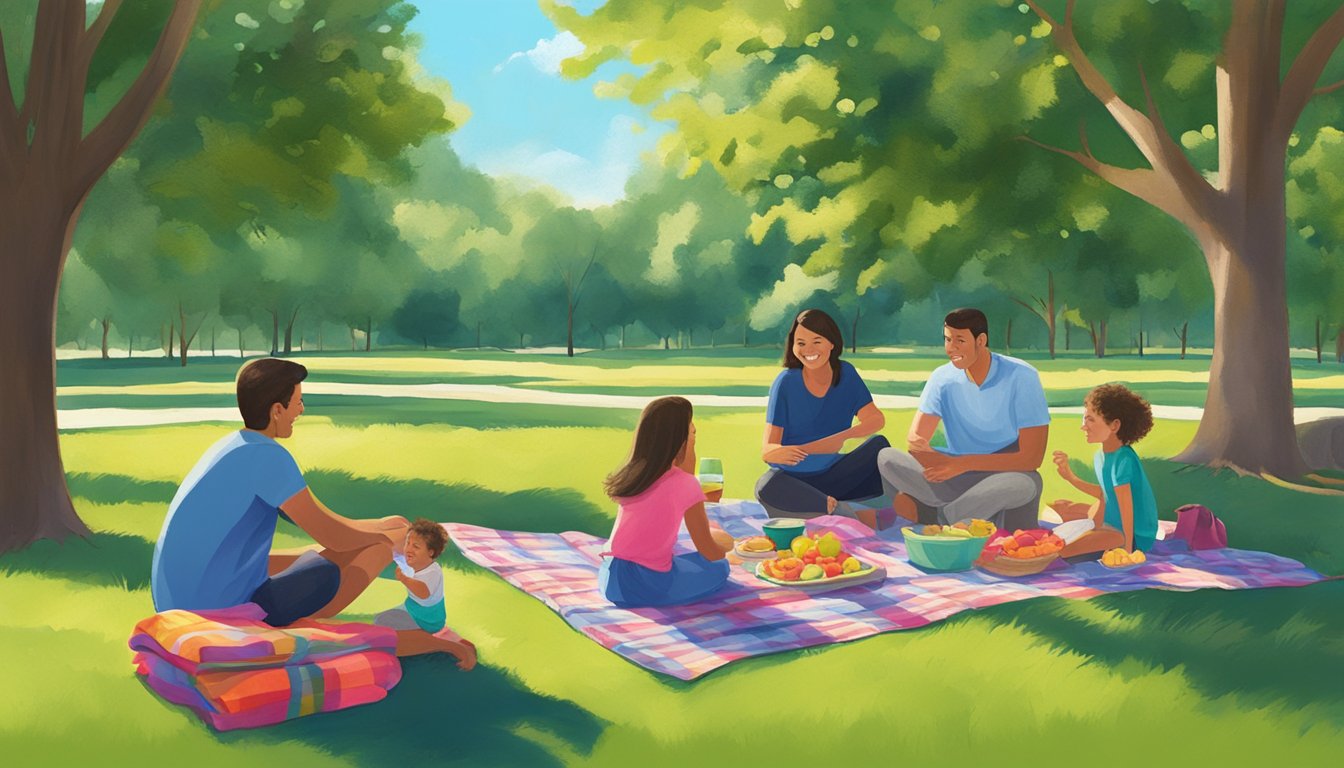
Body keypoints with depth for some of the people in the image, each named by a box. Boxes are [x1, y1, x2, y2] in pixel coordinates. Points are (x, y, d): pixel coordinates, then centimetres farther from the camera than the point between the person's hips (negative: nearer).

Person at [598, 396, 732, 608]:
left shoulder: (633, 473, 5)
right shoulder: (684, 485, -12)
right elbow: (709, 552, -3)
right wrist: (726, 547, 19)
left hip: (608, 577, 6)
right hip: (645, 586, -6)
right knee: (718, 568, 15)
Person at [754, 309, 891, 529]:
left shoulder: (846, 374, 0)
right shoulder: (786, 382, -10)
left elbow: (876, 419, -8)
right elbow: (767, 449, -15)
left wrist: (842, 436, -28)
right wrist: (780, 453, -40)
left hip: (833, 475, 3)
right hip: (793, 479, -3)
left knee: (878, 445, -19)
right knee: (768, 486, -36)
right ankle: (855, 516, -34)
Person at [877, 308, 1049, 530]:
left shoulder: (1021, 377, -11)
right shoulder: (943, 378, 0)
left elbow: (1032, 457, -16)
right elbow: (914, 438, -4)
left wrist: (965, 463, -24)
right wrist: (918, 445, -32)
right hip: (957, 477, 2)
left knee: (1024, 483, -39)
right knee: (887, 457, -18)